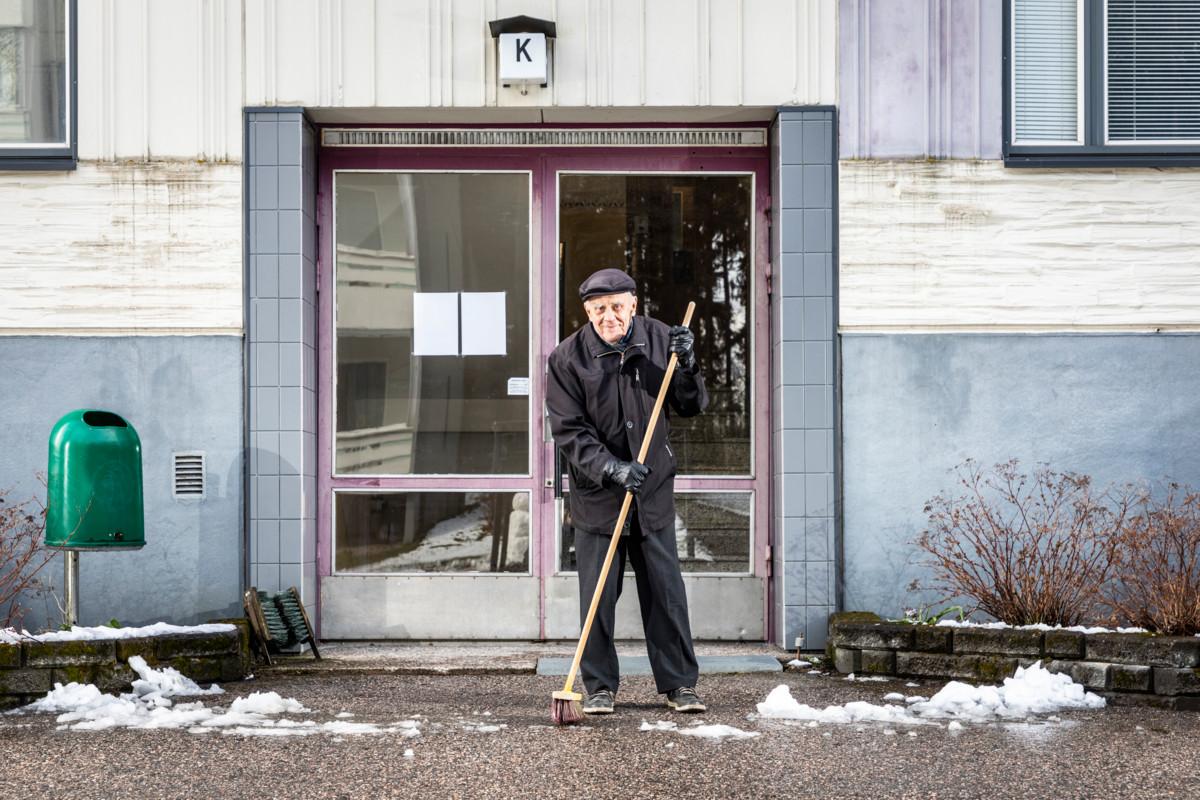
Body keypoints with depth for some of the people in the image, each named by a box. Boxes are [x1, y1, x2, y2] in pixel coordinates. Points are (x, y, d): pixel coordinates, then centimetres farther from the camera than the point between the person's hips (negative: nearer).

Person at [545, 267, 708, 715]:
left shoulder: (659, 340, 0)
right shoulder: (567, 358, -8)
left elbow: (691, 408, 4)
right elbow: (568, 432, -11)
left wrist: (686, 367, -15)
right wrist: (611, 468, -24)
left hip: (654, 492, 2)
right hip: (597, 493, -2)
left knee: (666, 591, 5)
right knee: (597, 596, 2)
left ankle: (679, 684, 14)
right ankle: (600, 687, 13)